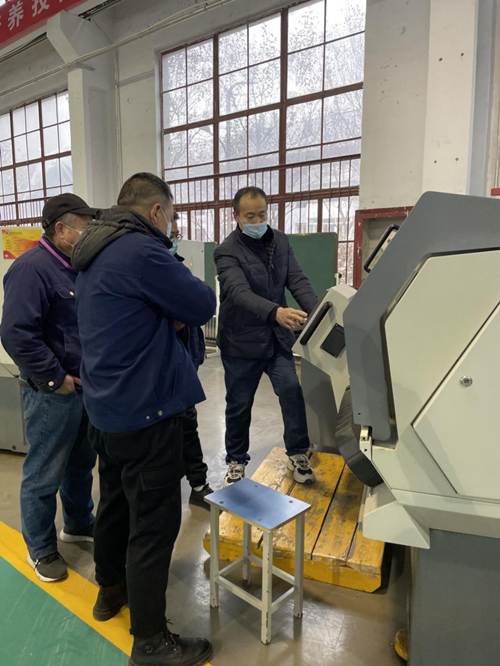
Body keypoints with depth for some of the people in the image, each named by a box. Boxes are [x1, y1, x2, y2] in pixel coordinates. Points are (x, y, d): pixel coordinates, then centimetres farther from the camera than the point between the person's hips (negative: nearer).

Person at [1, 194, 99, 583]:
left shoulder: (76, 267, 10)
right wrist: (54, 379, -18)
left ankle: (80, 524, 42)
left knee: (82, 463, 22)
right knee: (45, 475, 8)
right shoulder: (32, 269, -17)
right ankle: (41, 549, 27)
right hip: (53, 394, -8)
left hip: (84, 387, 9)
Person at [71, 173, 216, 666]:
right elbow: (202, 305, -16)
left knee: (116, 499, 24)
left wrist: (167, 316, 3)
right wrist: (177, 310, 3)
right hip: (144, 408, -10)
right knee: (154, 518, 3)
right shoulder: (142, 251, -21)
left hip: (105, 404, 10)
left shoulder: (94, 254, 11)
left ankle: (110, 588, 45)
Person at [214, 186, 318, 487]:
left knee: (292, 390, -8)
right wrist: (276, 312, -47)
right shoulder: (228, 251, -15)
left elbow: (298, 280, -5)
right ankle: (236, 460, 30)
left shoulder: (280, 241, 3)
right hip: (242, 340, -3)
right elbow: (239, 292, -30)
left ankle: (298, 454, 13)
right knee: (239, 405, 9)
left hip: (277, 337, 4)